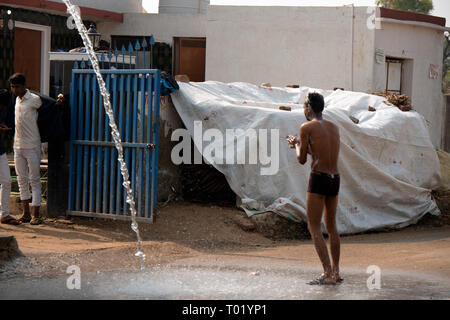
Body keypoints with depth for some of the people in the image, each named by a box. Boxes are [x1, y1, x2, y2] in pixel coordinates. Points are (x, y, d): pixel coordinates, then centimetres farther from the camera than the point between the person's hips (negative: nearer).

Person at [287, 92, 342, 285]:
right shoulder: (334, 128, 13)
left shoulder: (307, 127, -6)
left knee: (314, 228, -3)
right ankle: (335, 272, 20)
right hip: (335, 179, 7)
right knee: (331, 226, 17)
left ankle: (328, 274, -11)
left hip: (319, 179, -7)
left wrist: (297, 146, 18)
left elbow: (302, 160, -3)